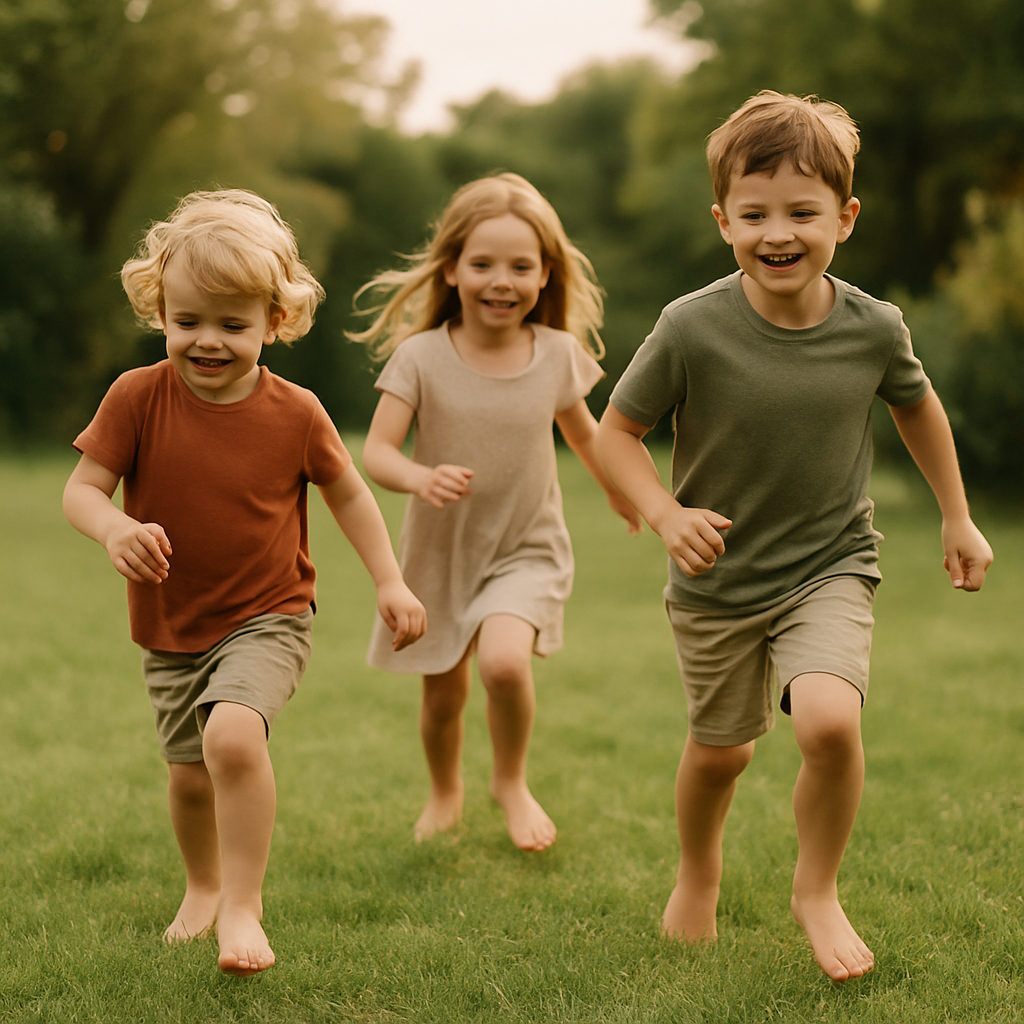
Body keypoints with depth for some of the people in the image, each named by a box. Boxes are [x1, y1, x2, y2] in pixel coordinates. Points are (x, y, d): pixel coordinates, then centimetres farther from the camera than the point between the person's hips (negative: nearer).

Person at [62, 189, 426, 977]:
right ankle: (204, 884, 47)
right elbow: (81, 488, -11)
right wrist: (115, 529, -34)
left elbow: (349, 493, 4)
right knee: (189, 773, 15)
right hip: (170, 630, 3)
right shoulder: (137, 398, -12)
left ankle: (242, 907, -13)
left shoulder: (294, 414, -11)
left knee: (232, 733, -28)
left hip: (267, 620, -2)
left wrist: (390, 583, -1)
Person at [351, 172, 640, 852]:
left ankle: (512, 781, 3)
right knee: (444, 696, 13)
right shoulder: (421, 356, -15)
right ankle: (445, 791, 46)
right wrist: (420, 478, -39)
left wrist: (622, 493, 27)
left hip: (527, 552, -1)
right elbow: (377, 451, -17)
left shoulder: (559, 354, -8)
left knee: (504, 660, -26)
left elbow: (582, 430, 11)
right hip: (440, 552, 1)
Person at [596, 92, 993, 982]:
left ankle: (818, 889, 4)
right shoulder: (692, 328, -20)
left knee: (829, 721, -24)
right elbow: (618, 428, -8)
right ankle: (699, 874, 49)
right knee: (721, 749, 16)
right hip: (717, 582, 0)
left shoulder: (873, 329, -13)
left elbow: (917, 404, 9)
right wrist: (666, 515, -24)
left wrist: (958, 518, 14)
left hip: (831, 568, 0)